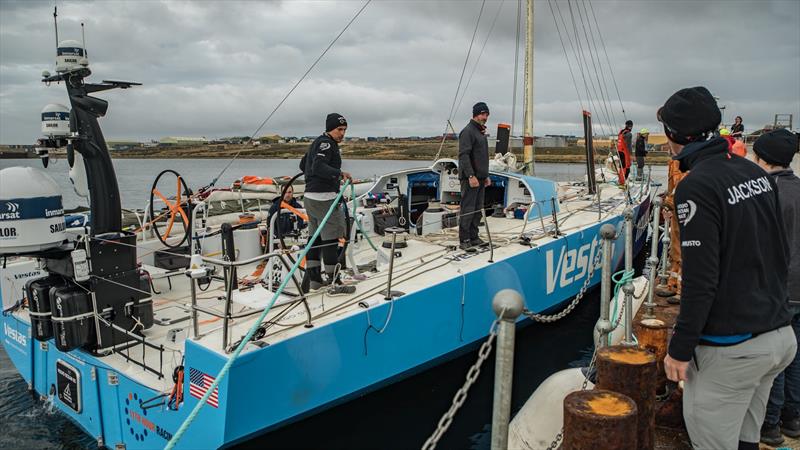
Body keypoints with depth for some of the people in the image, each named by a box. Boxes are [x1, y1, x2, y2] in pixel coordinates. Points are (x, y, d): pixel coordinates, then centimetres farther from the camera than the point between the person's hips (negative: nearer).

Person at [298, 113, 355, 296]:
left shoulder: (318, 142, 20)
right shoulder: (326, 143, -11)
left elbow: (303, 165, 33)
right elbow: (319, 166, -27)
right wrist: (339, 173, -37)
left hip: (311, 196, 11)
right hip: (324, 198, -11)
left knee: (315, 237, 14)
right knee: (330, 239, -8)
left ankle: (313, 279, 22)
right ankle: (334, 284, -6)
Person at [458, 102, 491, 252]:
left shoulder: (481, 133, 20)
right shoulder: (468, 131, -10)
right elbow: (463, 155, -19)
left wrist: (486, 176, 23)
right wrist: (471, 176, -25)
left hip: (480, 178, 9)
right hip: (470, 178, -9)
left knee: (478, 210, 11)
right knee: (467, 210, -8)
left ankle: (474, 237, 18)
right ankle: (464, 241, -4)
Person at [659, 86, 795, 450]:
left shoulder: (696, 187, -19)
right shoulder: (756, 173, 7)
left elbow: (700, 280, -21)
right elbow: (780, 253, 15)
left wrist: (680, 349, -13)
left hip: (730, 350, -8)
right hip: (779, 336, 9)